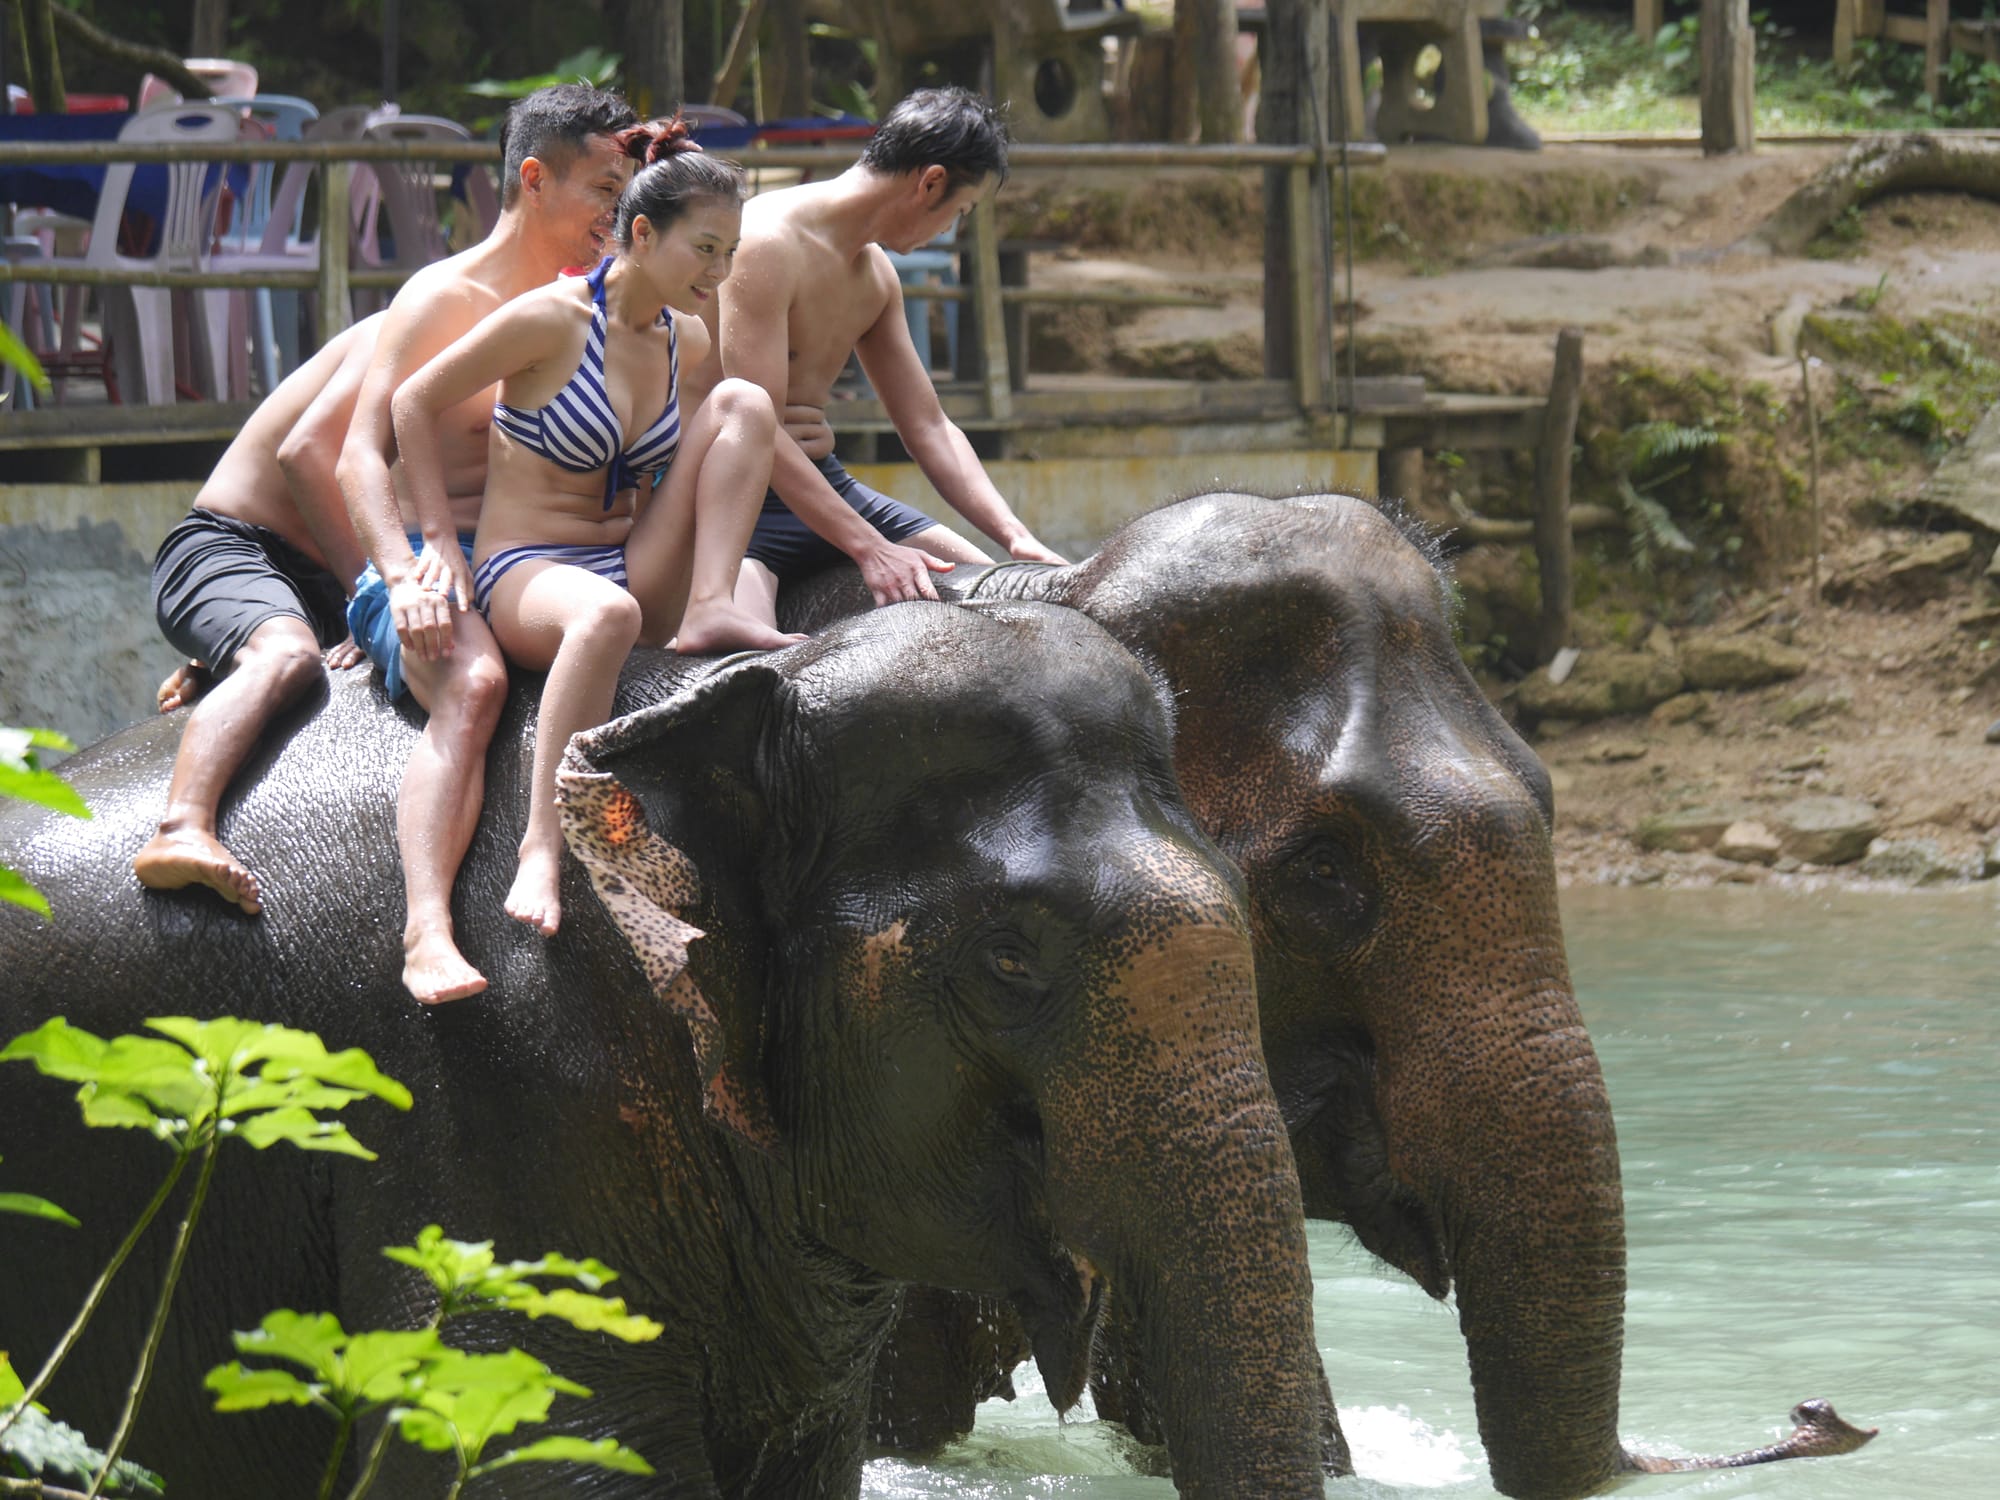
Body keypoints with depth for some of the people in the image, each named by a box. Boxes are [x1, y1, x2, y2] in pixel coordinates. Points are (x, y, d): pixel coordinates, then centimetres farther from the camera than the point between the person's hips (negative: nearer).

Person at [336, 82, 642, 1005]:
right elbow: (361, 459, -9)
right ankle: (427, 932, -54)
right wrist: (406, 574, -24)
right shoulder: (443, 299, 2)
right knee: (472, 684, -38)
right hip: (430, 561, -7)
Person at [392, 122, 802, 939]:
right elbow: (414, 404, -4)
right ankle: (543, 842, -48)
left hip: (633, 566, 6)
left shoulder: (686, 339, 9)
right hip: (522, 572, -6)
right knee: (608, 615, -43)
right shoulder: (554, 320, -11)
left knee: (741, 400, -6)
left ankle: (711, 611, -19)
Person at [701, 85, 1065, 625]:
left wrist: (1016, 536, 3)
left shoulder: (875, 275, 12)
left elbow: (928, 427, 17)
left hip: (824, 482, 10)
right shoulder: (766, 244, -19)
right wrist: (870, 548, -28)